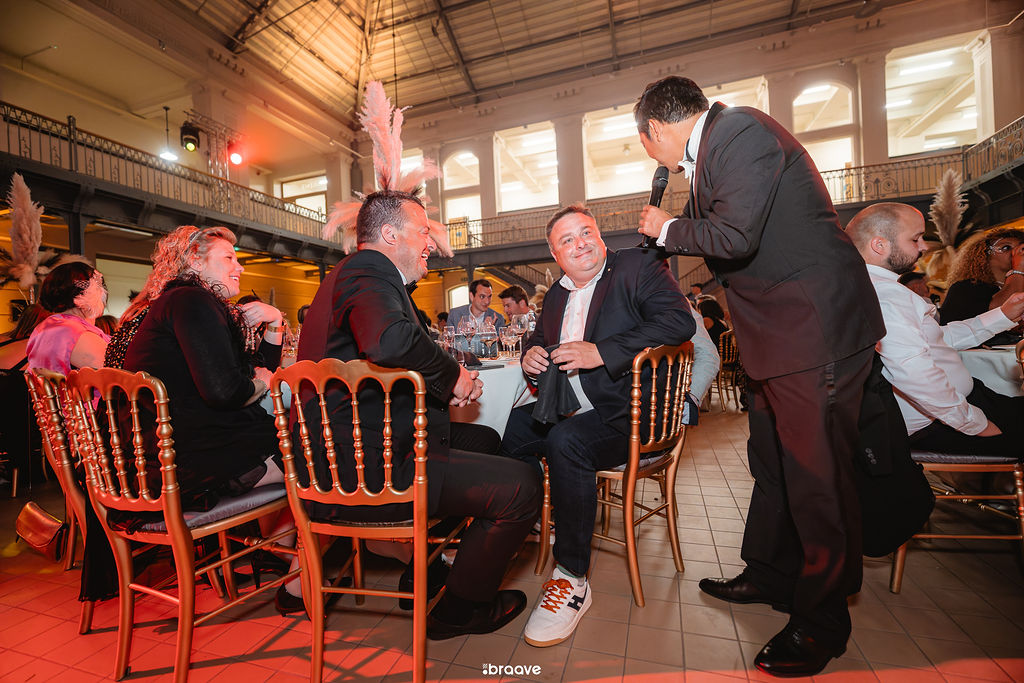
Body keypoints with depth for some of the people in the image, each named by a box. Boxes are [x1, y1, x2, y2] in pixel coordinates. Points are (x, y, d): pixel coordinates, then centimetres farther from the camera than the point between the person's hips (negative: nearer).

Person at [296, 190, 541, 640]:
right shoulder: (368, 269, -13)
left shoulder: (356, 272, 21)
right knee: (521, 485, -15)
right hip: (364, 468, -11)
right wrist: (452, 376, -17)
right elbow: (390, 341, -37)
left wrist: (445, 386, 8)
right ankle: (458, 609, 11)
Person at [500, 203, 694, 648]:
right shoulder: (557, 295, 15)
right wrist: (531, 354, 0)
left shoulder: (640, 267, -5)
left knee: (566, 440, -31)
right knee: (513, 427, -2)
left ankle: (572, 581, -15)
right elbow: (539, 338, 27)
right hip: (575, 409, 8)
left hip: (632, 413, -7)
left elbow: (680, 321, -20)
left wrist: (600, 352, -26)